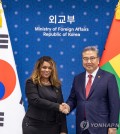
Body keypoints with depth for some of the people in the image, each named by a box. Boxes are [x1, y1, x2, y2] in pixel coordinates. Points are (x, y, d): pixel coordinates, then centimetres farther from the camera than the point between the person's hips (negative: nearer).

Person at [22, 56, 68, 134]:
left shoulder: (57, 85, 10)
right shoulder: (31, 82, -1)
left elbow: (62, 107, 8)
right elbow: (35, 100, -16)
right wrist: (57, 107, -18)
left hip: (53, 126, 4)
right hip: (34, 126, -3)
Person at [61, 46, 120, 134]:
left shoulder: (109, 77, -4)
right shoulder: (77, 78, 10)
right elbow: (72, 99, 14)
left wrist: (113, 126, -10)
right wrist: (68, 106, -8)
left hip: (100, 126, -4)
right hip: (82, 126, 4)